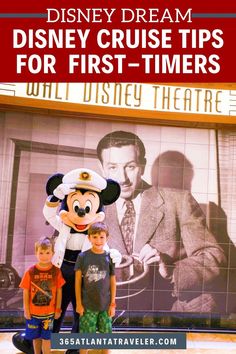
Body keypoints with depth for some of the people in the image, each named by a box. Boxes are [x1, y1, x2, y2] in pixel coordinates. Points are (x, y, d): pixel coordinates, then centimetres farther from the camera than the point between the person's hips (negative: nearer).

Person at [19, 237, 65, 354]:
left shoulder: (56, 271, -10)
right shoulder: (30, 272, -11)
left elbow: (59, 291, -3)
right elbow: (26, 293, -5)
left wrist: (58, 309, 0)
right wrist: (26, 310, -3)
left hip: (49, 312, -1)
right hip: (33, 312, 1)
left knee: (46, 338, 5)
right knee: (36, 337, 17)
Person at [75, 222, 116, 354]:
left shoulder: (109, 257, -4)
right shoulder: (83, 256, -8)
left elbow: (113, 282, 2)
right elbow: (78, 281, -3)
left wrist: (113, 304, 2)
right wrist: (79, 303, -4)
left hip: (105, 304, 2)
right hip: (88, 304, -1)